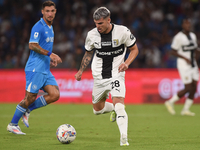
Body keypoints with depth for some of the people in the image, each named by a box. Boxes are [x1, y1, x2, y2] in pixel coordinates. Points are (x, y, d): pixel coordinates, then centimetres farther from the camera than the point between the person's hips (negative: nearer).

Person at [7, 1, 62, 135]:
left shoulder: (50, 28, 17)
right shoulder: (38, 27, -11)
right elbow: (32, 45, -22)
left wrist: (51, 58, 12)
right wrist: (50, 54, -25)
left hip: (45, 70, 8)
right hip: (35, 69, -8)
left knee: (55, 95, -5)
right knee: (30, 97, -6)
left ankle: (27, 110, 10)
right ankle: (13, 125, 8)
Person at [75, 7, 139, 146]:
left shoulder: (122, 31, -12)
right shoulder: (92, 35, -4)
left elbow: (134, 49, 1)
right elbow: (88, 53, 16)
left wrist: (126, 63, -17)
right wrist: (81, 70, 7)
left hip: (116, 75, -4)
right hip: (99, 77, 4)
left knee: (118, 103, -24)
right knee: (97, 109, 12)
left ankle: (124, 138, -24)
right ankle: (114, 109, 44)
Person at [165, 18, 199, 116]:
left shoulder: (193, 36, 11)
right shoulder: (178, 37, -12)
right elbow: (173, 52, -13)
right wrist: (185, 58, -20)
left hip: (193, 65, 8)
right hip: (184, 65, -8)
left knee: (194, 88, 3)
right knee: (188, 88, -9)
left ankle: (186, 110, 11)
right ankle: (170, 102, 8)